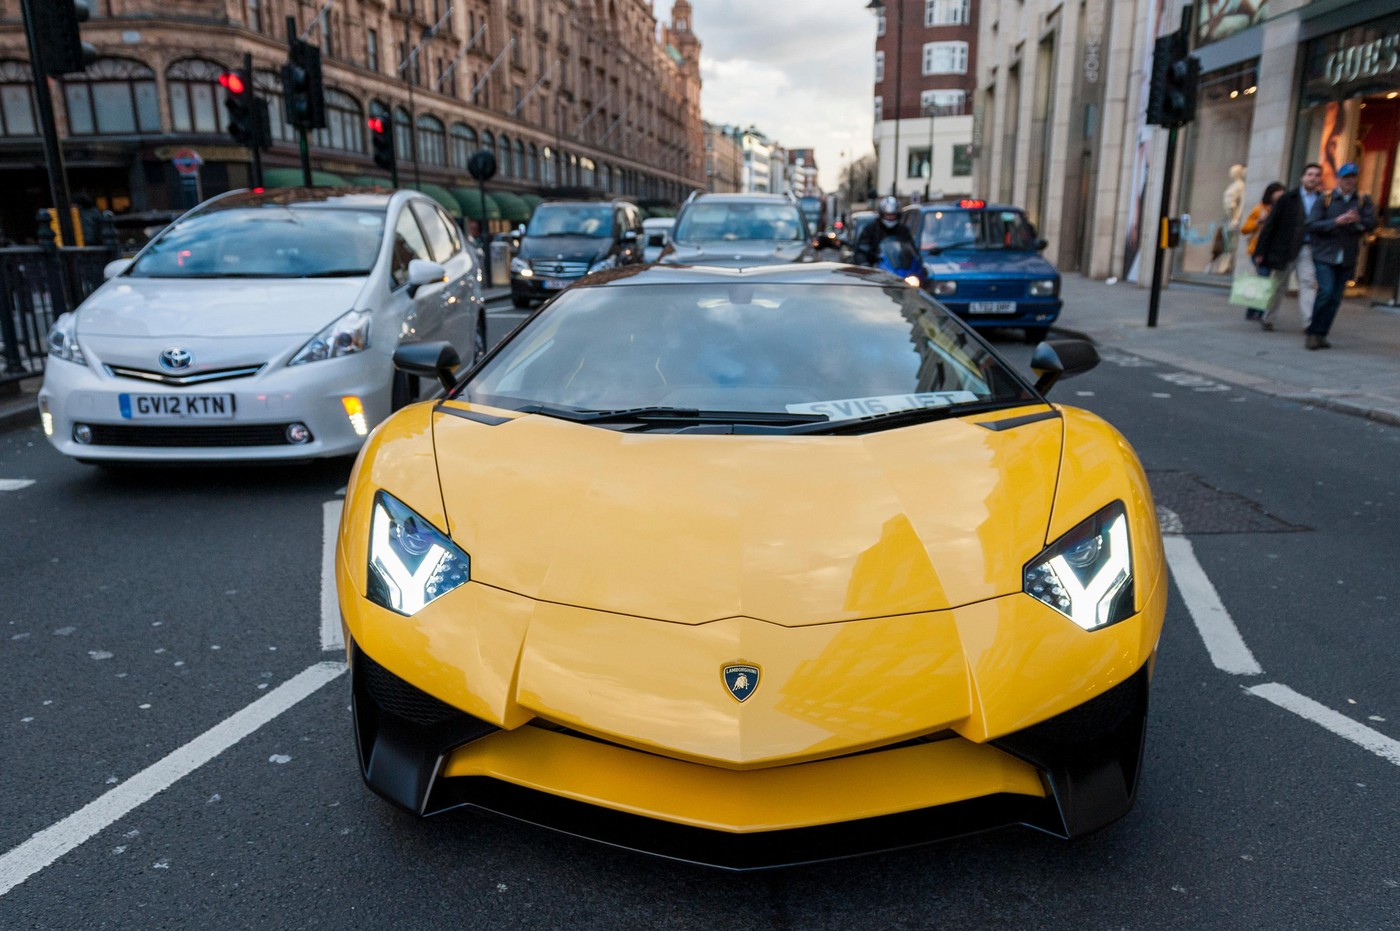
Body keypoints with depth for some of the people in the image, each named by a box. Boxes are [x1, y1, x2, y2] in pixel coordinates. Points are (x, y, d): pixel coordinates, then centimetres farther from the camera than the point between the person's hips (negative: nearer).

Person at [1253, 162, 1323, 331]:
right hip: (1285, 248, -1)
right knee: (1279, 285, 10)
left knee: (1308, 284, -8)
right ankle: (1267, 318, 22)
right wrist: (1261, 251, -6)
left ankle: (1309, 322, -15)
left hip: (1307, 249, 1)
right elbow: (1270, 224, -1)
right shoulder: (1288, 199, 2)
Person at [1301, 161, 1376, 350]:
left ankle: (1321, 335, 9)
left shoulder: (1364, 201, 9)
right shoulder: (1325, 199, 2)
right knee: (1326, 291, -17)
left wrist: (1357, 221, -20)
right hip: (1325, 255, -3)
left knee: (1335, 298, 2)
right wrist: (1336, 221, -18)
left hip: (1347, 259, 3)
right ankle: (1311, 332, -6)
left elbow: (1371, 223, -2)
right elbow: (1311, 225, -7)